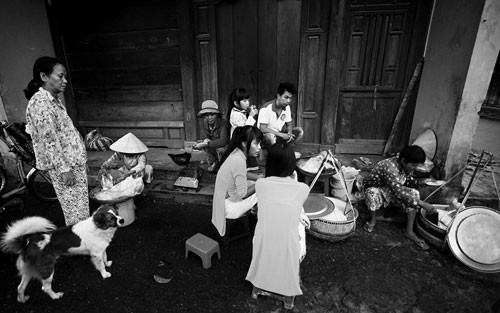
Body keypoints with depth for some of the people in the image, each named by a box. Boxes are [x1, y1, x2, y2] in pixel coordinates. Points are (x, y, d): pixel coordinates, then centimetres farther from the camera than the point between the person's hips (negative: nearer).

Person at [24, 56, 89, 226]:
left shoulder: (53, 99, 12)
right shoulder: (40, 102, -17)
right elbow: (49, 140, -21)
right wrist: (64, 169, -20)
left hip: (75, 162, 9)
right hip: (64, 165, -9)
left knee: (81, 205, 19)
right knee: (76, 211, 3)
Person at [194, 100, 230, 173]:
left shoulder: (223, 123, -28)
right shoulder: (205, 123, -7)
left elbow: (222, 141, -38)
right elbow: (207, 136, 6)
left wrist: (206, 144, -37)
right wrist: (206, 140, -20)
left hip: (227, 146, -6)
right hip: (215, 144, 7)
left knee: (220, 148, -35)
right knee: (201, 144, -15)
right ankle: (214, 162, 6)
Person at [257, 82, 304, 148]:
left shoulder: (287, 107, -1)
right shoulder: (266, 108, -21)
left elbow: (289, 124, 9)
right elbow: (263, 129, -26)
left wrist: (289, 133, -16)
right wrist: (282, 135, -29)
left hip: (279, 134, 7)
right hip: (265, 136, -6)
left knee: (299, 131, -7)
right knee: (270, 136, -40)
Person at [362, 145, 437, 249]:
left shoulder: (407, 166, -10)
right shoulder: (389, 167, -36)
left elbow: (408, 179, 9)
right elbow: (398, 192, -40)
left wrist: (414, 182, -14)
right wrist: (421, 203, -36)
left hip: (393, 189, 7)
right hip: (375, 189, -7)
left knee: (414, 193, -17)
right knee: (372, 194, -41)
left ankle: (409, 231, -10)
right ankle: (373, 219, -9)